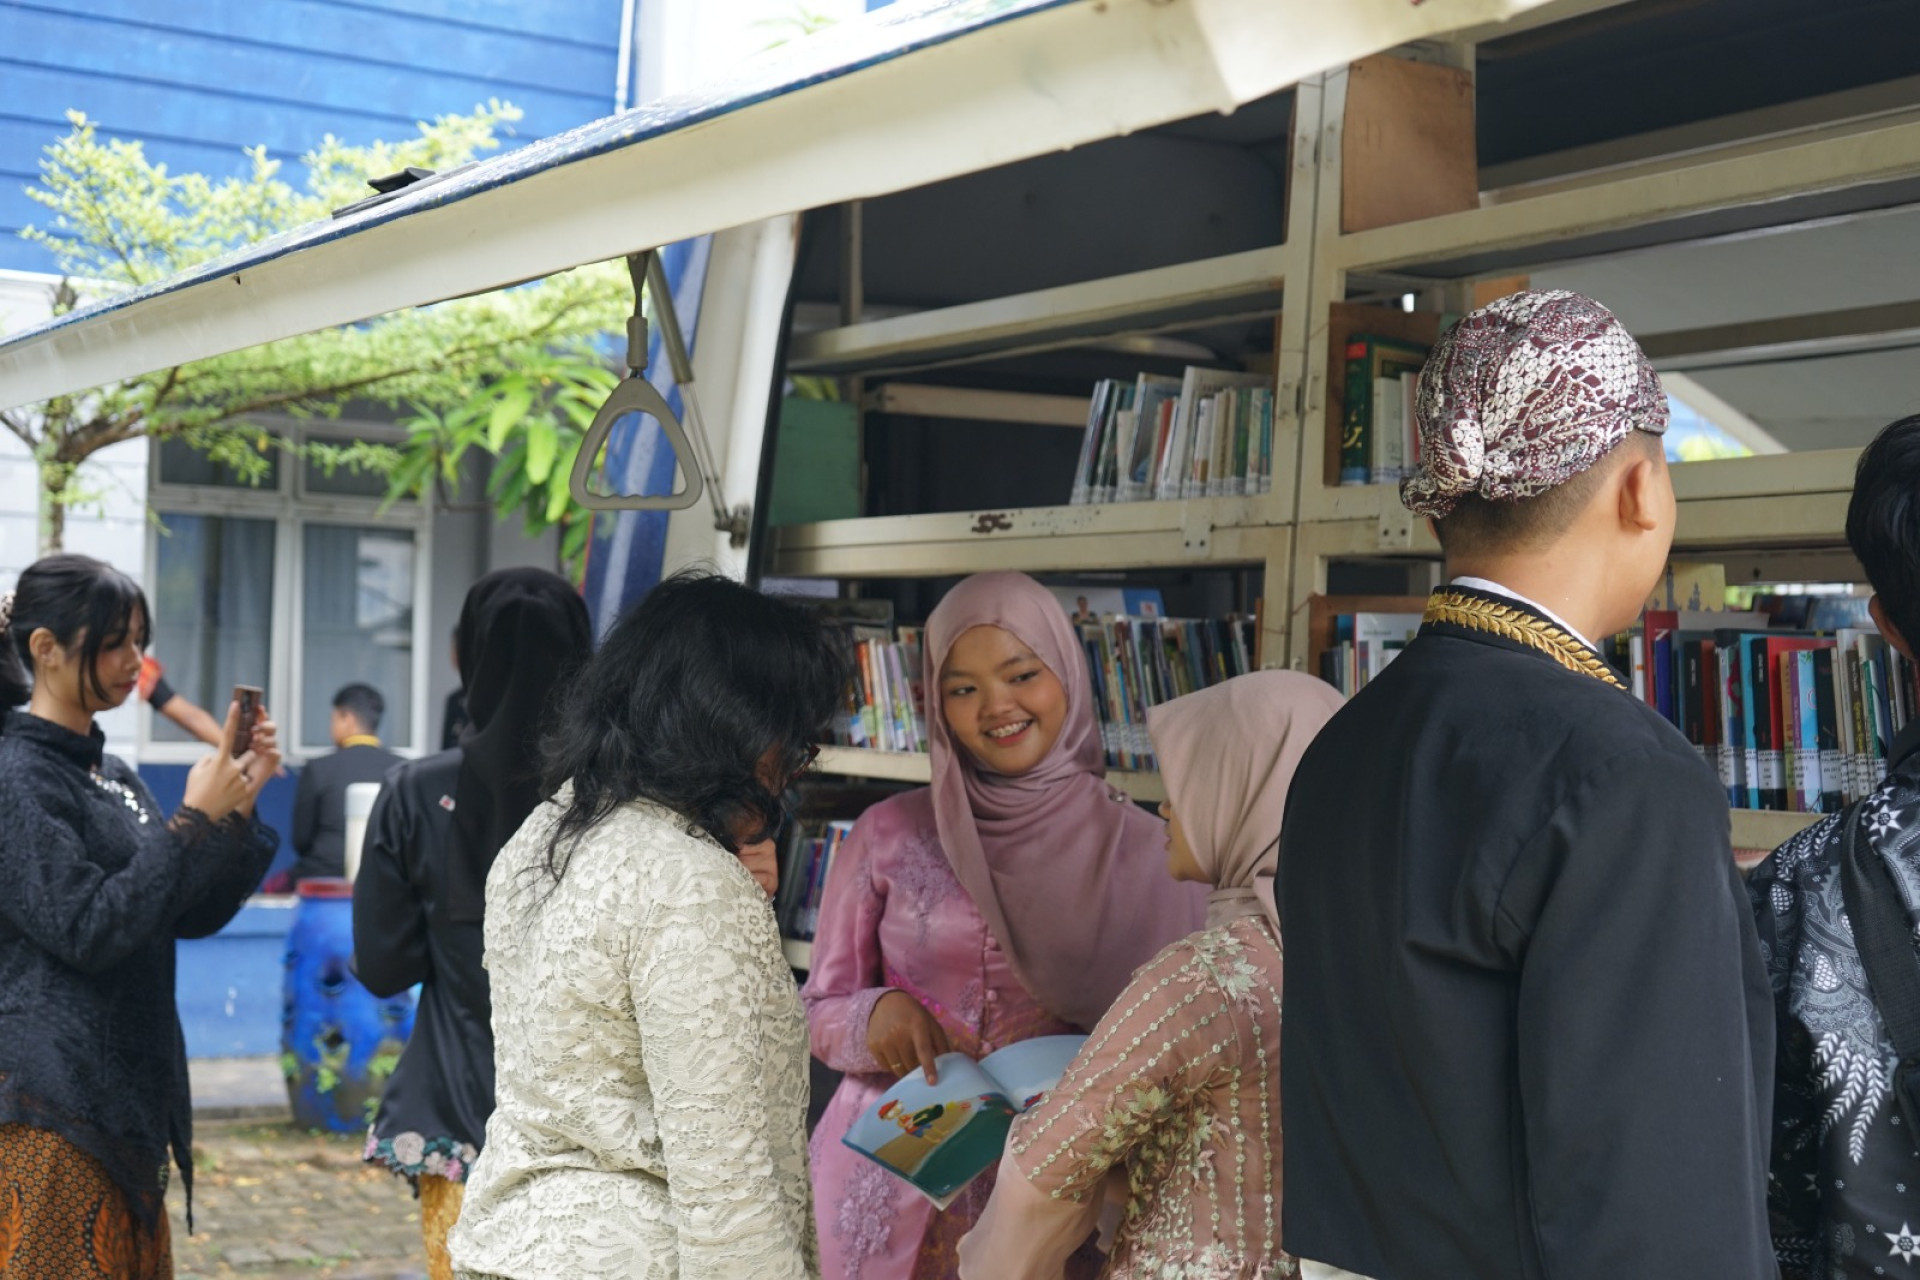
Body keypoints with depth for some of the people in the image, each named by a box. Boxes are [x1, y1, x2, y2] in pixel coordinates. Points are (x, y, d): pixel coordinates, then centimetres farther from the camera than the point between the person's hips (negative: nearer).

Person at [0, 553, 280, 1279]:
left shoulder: (110, 776, 14)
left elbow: (195, 917, 12)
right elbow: (88, 931, -19)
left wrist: (240, 800, 1)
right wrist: (194, 822, -17)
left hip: (125, 1094, 8)